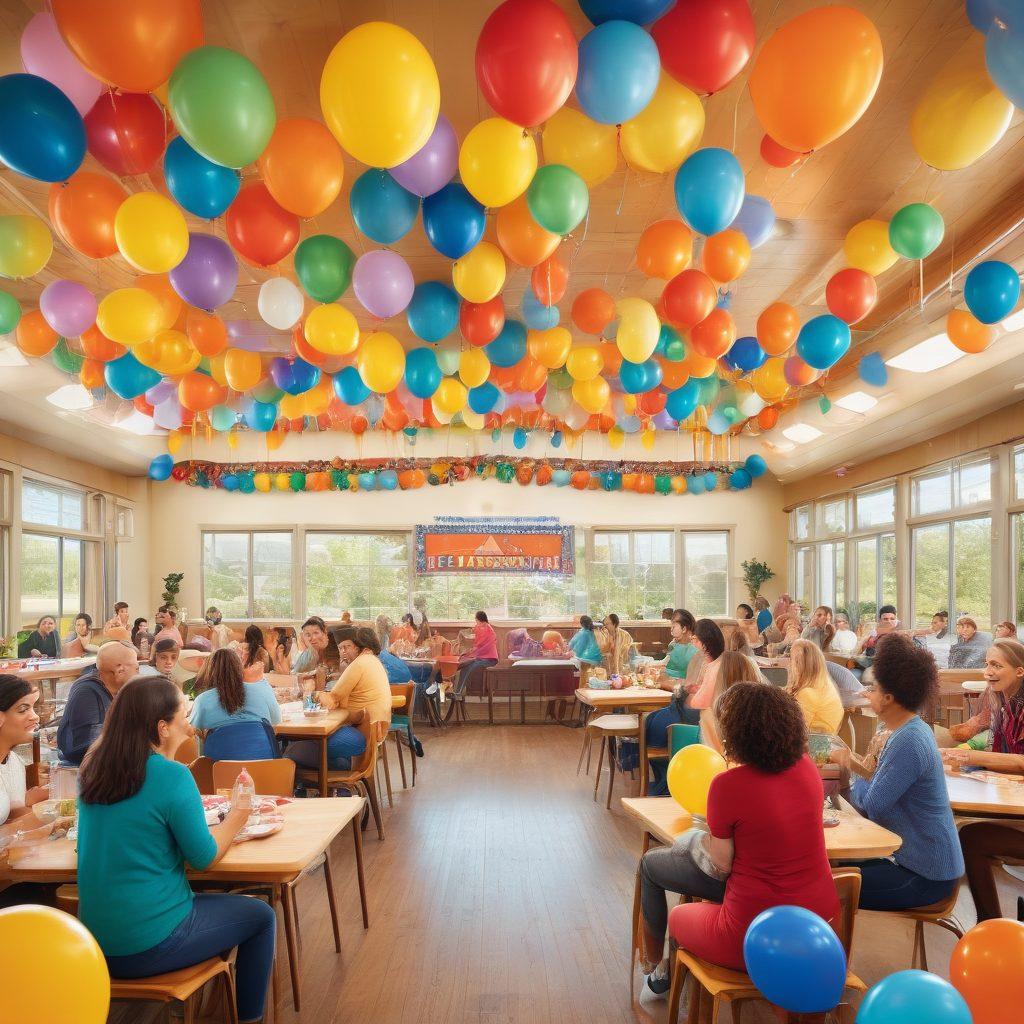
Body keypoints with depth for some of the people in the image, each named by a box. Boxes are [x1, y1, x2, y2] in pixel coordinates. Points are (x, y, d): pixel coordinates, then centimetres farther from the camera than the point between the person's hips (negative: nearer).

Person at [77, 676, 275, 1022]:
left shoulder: (94, 769, -1)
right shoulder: (171, 775, -22)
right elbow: (205, 857, -12)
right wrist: (237, 814, 2)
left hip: (96, 936, 7)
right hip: (148, 945, -7)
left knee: (213, 900, 30)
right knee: (261, 916, 12)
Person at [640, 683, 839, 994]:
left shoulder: (728, 784, -22)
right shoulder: (807, 768, -4)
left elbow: (722, 866, -11)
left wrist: (704, 836, 6)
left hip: (753, 937, -6)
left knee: (651, 864, 18)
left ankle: (653, 964, 39)